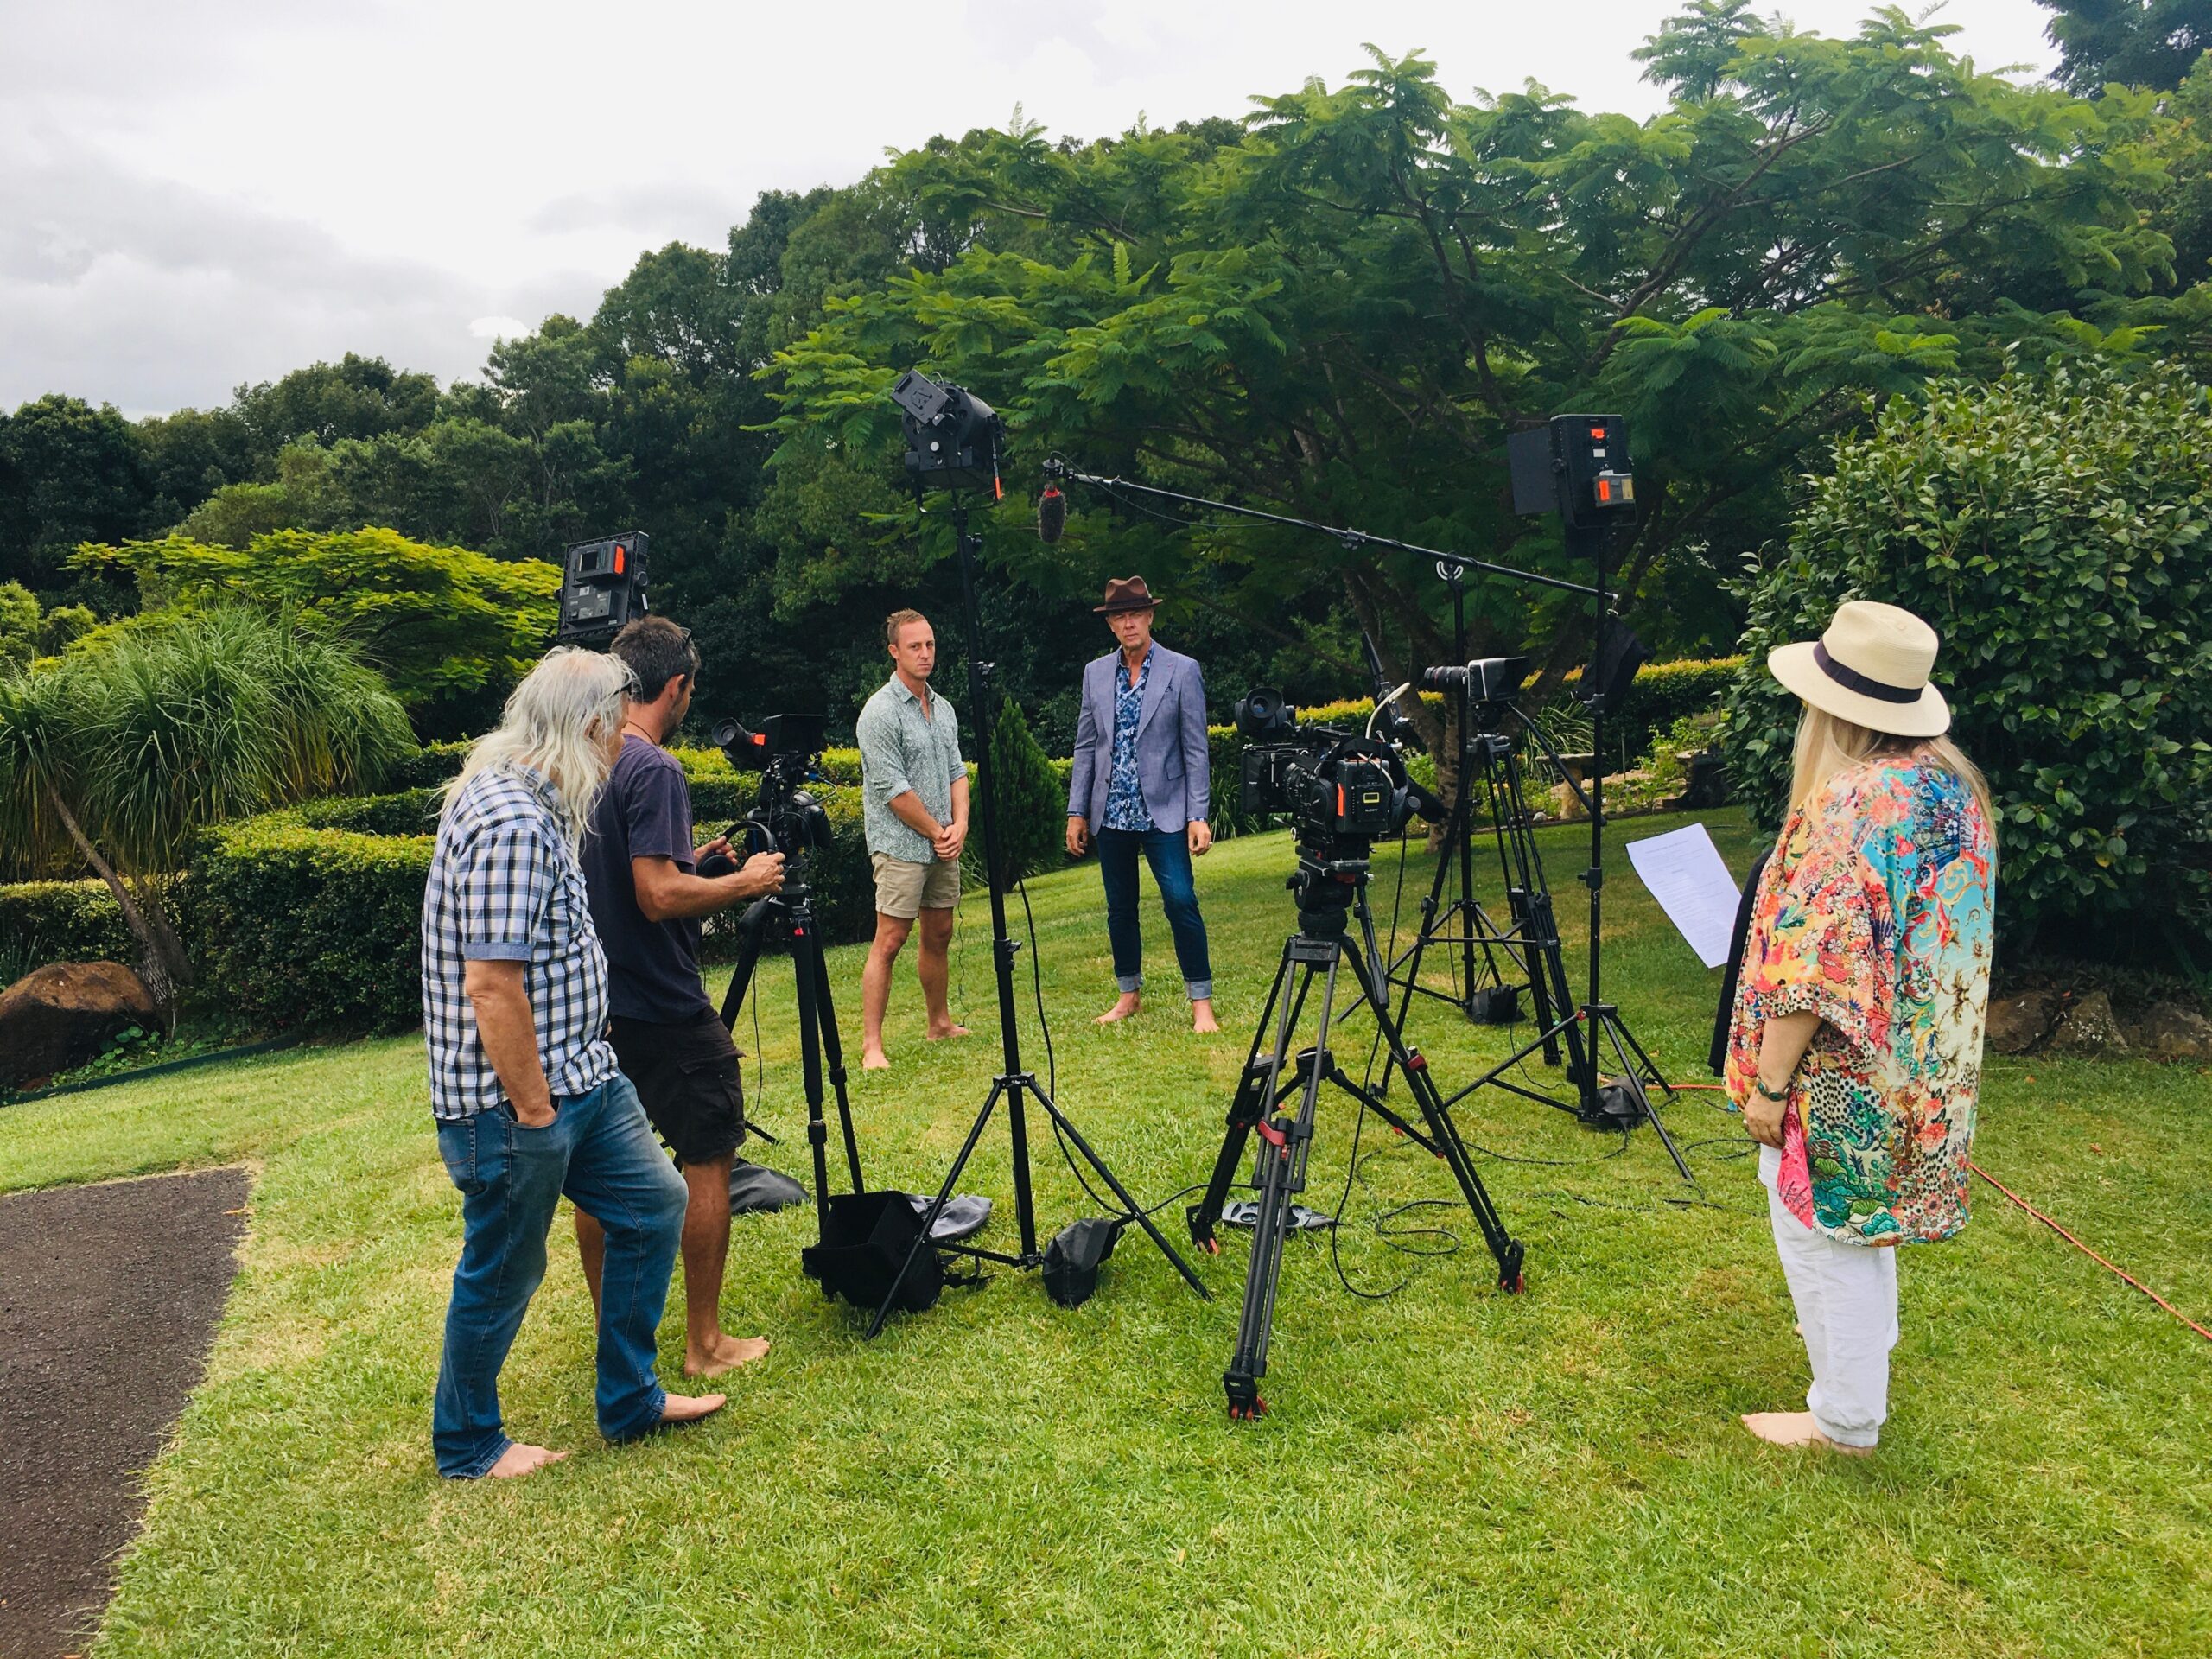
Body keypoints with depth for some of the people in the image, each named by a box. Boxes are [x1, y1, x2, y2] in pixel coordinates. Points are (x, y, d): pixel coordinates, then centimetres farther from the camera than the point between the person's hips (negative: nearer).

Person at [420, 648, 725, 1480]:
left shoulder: (529, 801, 9)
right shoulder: (512, 824, -25)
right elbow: (492, 986, -27)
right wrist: (532, 1108, -20)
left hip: (579, 1074, 10)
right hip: (516, 1105, -10)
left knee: (654, 1201, 16)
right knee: (502, 1275, 7)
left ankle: (630, 1401, 29)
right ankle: (467, 1445, 29)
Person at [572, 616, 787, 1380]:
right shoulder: (654, 770, -18)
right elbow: (659, 898, -24)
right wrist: (744, 881, -11)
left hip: (591, 1003, 8)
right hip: (665, 1012, -8)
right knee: (707, 1158, 4)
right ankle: (706, 1342, 10)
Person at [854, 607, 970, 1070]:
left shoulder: (944, 709, 13)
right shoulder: (881, 712, -11)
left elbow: (957, 771, 13)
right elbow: (893, 789, -15)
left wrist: (959, 825, -3)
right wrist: (936, 832, -9)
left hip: (944, 846, 7)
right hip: (901, 846, -7)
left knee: (939, 936, 15)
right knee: (889, 942, -8)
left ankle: (940, 1023, 29)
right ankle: (872, 1044, -6)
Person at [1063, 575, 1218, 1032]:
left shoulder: (1182, 671, -2)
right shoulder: (1095, 674, 8)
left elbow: (1195, 750, -3)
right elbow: (1085, 748, 12)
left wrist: (1198, 816, -9)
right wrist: (1076, 812, 6)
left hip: (1163, 811, -4)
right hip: (1110, 814, 4)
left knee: (1181, 900, -10)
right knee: (1120, 908, 11)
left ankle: (1201, 1002, -1)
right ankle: (1128, 994, 25)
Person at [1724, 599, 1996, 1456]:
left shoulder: (1848, 804, -27)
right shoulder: (1954, 782, 2)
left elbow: (1809, 969, -27)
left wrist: (1768, 1083, -19)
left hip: (1840, 1074, -9)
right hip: (1920, 1065, 9)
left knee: (1818, 1227, 6)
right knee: (1864, 1209, 27)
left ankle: (1844, 1419, 20)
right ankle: (1866, 1349, 47)